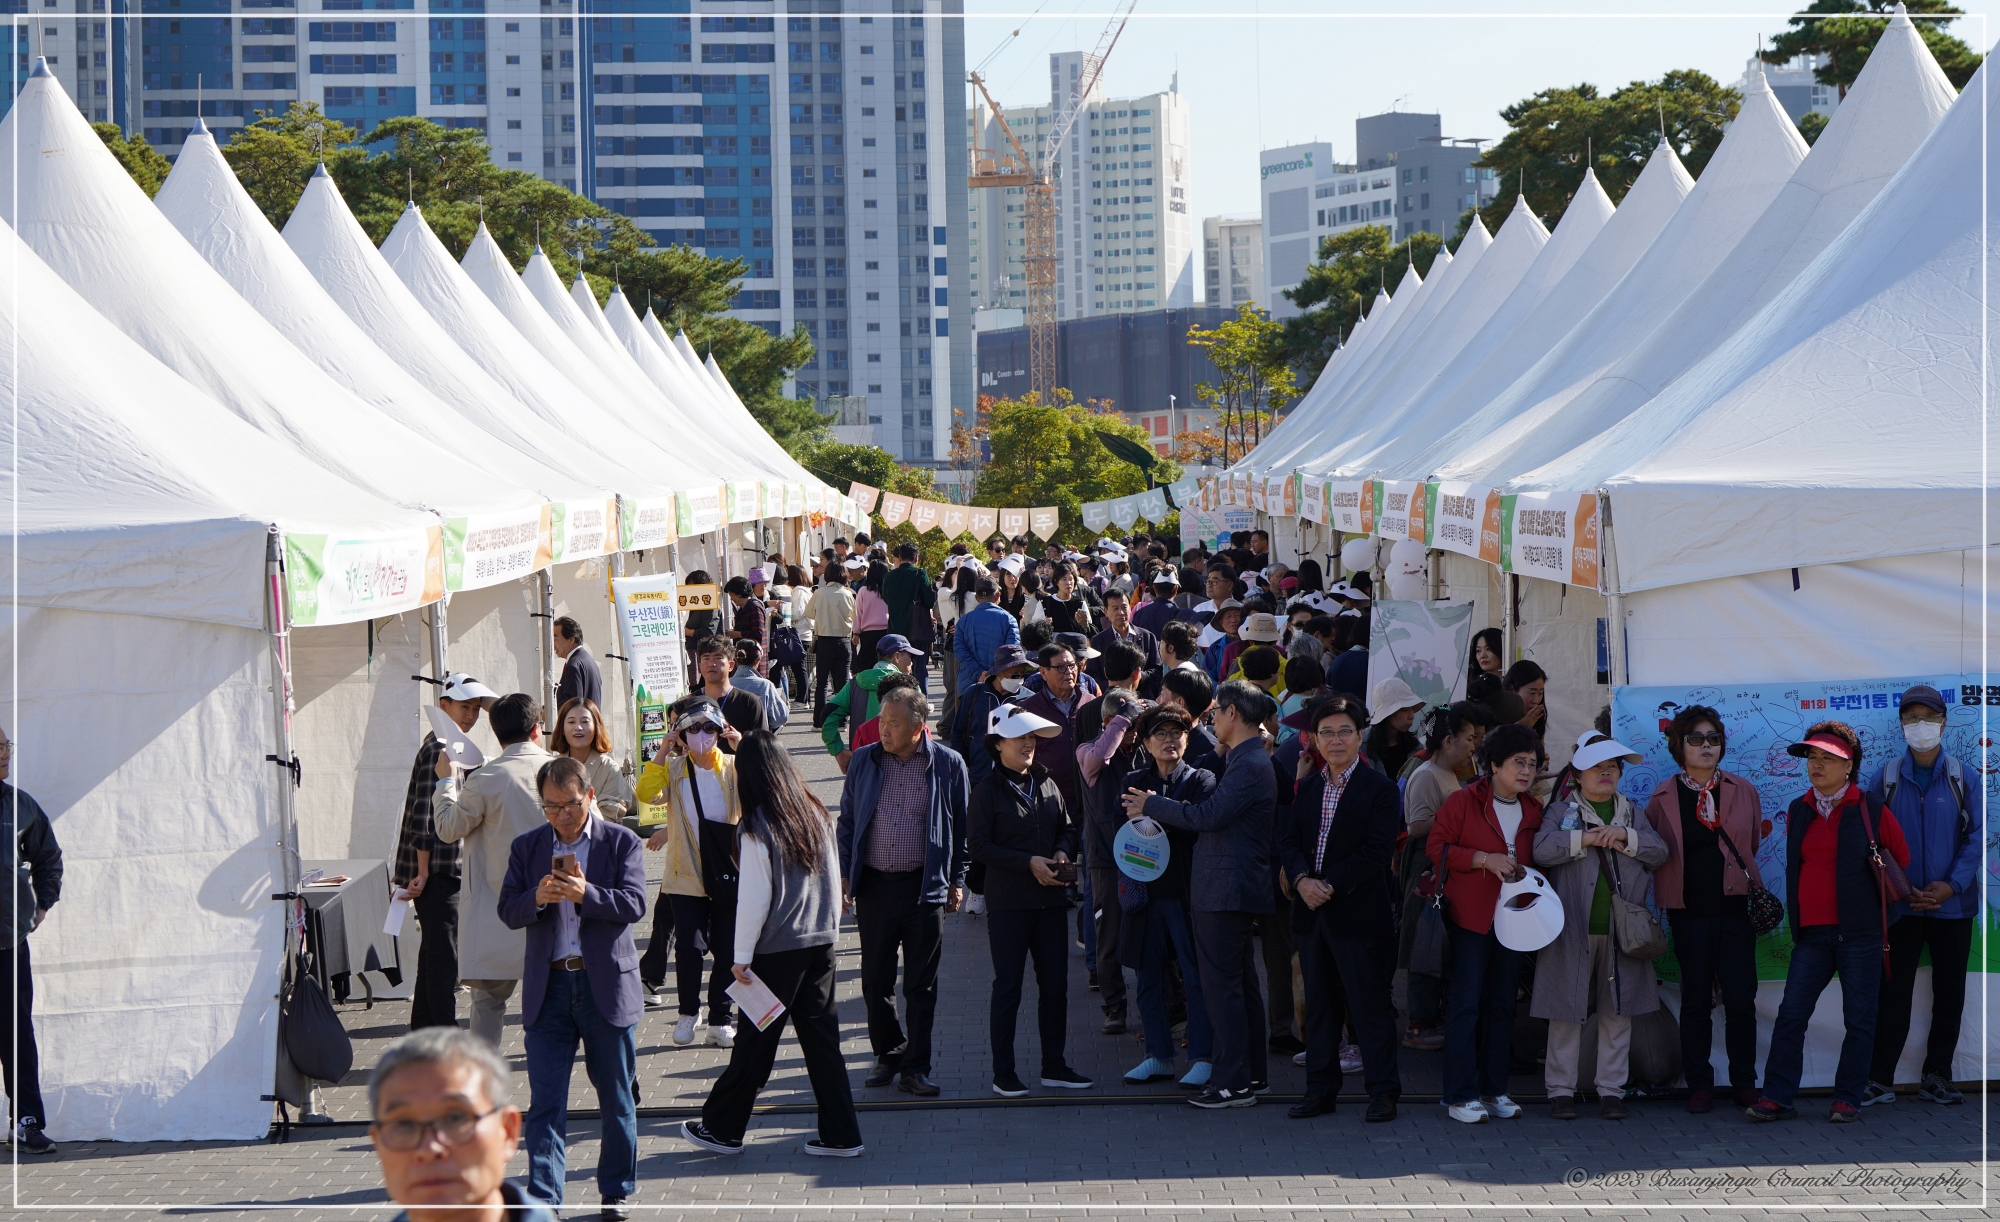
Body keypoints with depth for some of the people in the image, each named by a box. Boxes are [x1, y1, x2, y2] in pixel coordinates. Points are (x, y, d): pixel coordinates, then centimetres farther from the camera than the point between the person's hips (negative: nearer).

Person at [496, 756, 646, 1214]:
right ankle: (543, 1201, -6)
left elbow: (634, 904, -11)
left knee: (616, 1098, 10)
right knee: (545, 1102, -5)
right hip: (548, 987, 1)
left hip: (607, 984, -1)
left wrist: (586, 894, -27)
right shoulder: (526, 847, 8)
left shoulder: (621, 843, 0)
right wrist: (537, 898, -19)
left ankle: (616, 1192, 25)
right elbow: (508, 910, 2)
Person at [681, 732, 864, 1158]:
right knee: (822, 1039, 10)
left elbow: (754, 898, -13)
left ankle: (722, 1128, 20)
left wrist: (742, 957, -6)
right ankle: (840, 1135, 9)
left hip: (778, 948, -5)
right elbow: (834, 883, 9)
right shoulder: (818, 816, 3)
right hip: (821, 944, 5)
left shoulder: (757, 827, -13)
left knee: (755, 1043, 6)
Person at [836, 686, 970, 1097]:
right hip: (874, 885, 2)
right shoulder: (864, 761, 4)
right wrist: (843, 872, 5)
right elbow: (847, 820, 12)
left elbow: (961, 827, 6)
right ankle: (888, 1054, 23)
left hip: (924, 887, -2)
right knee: (876, 980, 8)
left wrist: (956, 880, 4)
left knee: (921, 985, 2)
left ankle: (915, 1067, 9)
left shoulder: (948, 765, -2)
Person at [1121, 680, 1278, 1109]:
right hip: (1234, 890, 11)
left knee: (1222, 985, -8)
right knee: (1241, 982, 15)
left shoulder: (1249, 766, -18)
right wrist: (1156, 807, 13)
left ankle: (1233, 1082, -7)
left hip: (1226, 892, -11)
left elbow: (1208, 816, -23)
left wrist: (1153, 805, -12)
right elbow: (1216, 814, 18)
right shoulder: (1249, 760, 15)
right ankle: (1253, 1073, 22)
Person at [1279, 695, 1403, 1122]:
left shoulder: (1378, 788, -6)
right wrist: (1302, 879, -12)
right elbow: (1288, 840, 7)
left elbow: (1376, 852, -13)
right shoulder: (1308, 786, 12)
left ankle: (1382, 1091, 5)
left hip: (1359, 913, -6)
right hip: (1311, 912, 6)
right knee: (1319, 1004, 12)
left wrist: (1330, 885, -17)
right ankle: (1320, 1089, 19)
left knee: (1370, 1005, -1)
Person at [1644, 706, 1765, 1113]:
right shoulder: (1662, 798, 2)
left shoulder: (1743, 791, 7)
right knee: (1696, 1000, 4)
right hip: (1689, 911, -1)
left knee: (1741, 998, -2)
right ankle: (1699, 1084, 11)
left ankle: (1744, 1083, 9)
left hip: (1735, 908, 1)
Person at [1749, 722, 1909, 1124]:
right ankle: (1777, 1097, -1)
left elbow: (1903, 861, 9)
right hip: (1812, 932, 3)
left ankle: (1848, 1099, 9)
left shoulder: (1871, 811, -2)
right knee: (1790, 1015, -4)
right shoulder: (1798, 812, 11)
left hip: (1859, 935, -3)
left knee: (1859, 1019, 1)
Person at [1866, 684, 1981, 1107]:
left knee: (1949, 994, 7)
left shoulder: (1964, 779, 1)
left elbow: (1975, 837, -1)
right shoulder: (1886, 779, 2)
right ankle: (1880, 1080, 2)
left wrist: (1952, 885, -14)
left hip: (1953, 905, 1)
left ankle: (1937, 1077, 17)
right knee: (1893, 995, -1)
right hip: (1901, 908, -1)